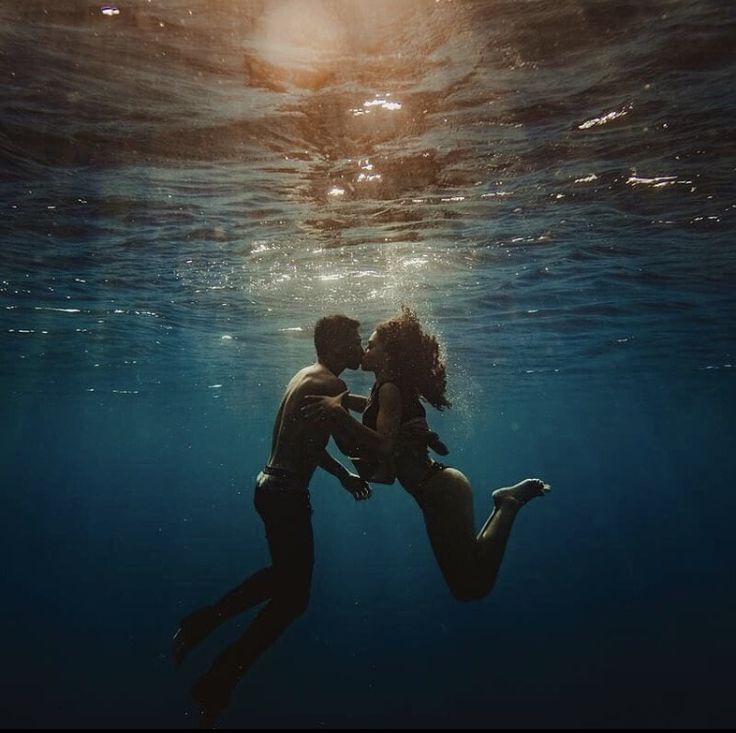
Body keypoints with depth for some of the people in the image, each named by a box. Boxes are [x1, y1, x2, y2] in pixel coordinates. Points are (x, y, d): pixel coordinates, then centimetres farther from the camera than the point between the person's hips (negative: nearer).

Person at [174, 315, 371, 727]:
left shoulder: (309, 377, 13)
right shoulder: (331, 385, -18)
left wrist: (345, 475, 19)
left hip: (274, 485, 10)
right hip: (287, 493, -10)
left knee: (284, 577, 26)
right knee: (294, 597, 4)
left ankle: (201, 623, 29)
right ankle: (221, 682, 12)